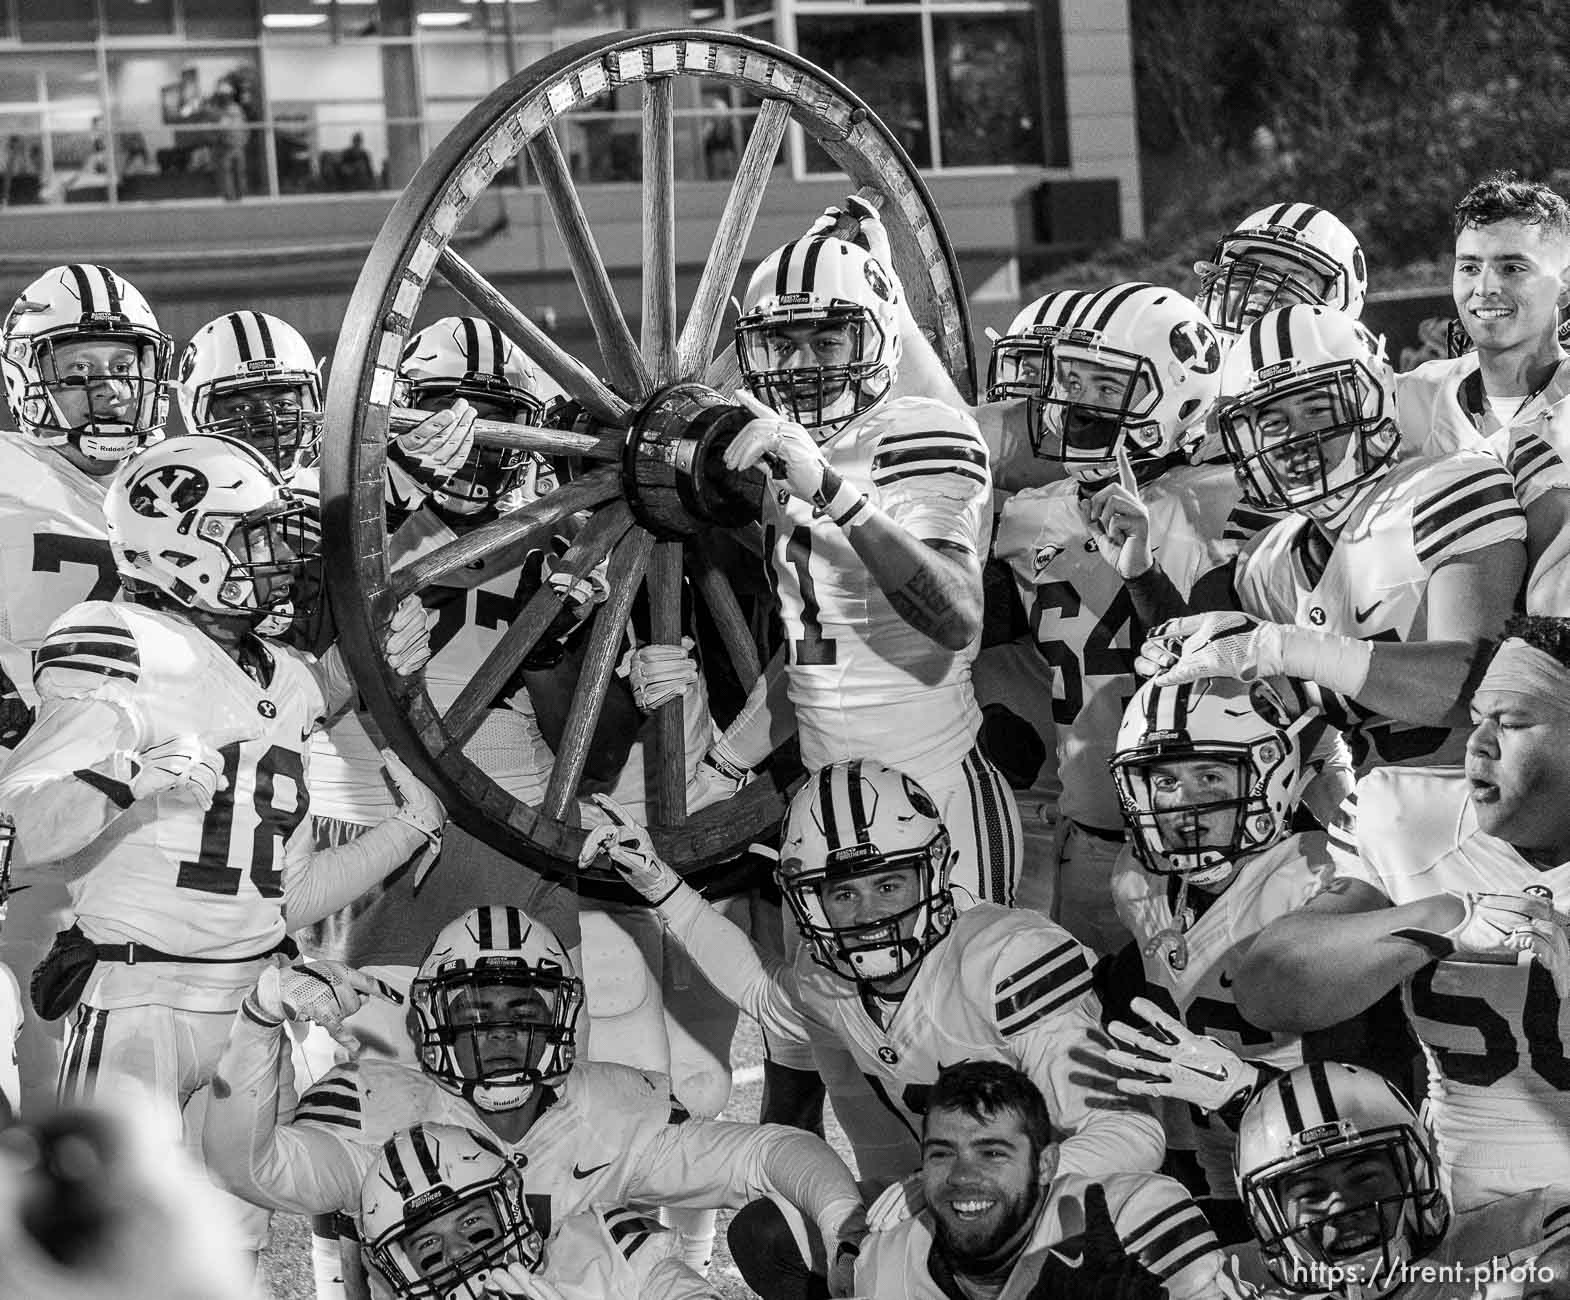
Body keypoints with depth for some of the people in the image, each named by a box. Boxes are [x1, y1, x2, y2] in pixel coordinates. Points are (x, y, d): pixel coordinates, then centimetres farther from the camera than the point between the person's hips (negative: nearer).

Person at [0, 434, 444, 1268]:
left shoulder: (287, 682, 16)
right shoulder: (125, 659, -8)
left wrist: (410, 828, 9)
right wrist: (130, 774, -35)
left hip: (252, 1005, 8)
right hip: (138, 1002, -8)